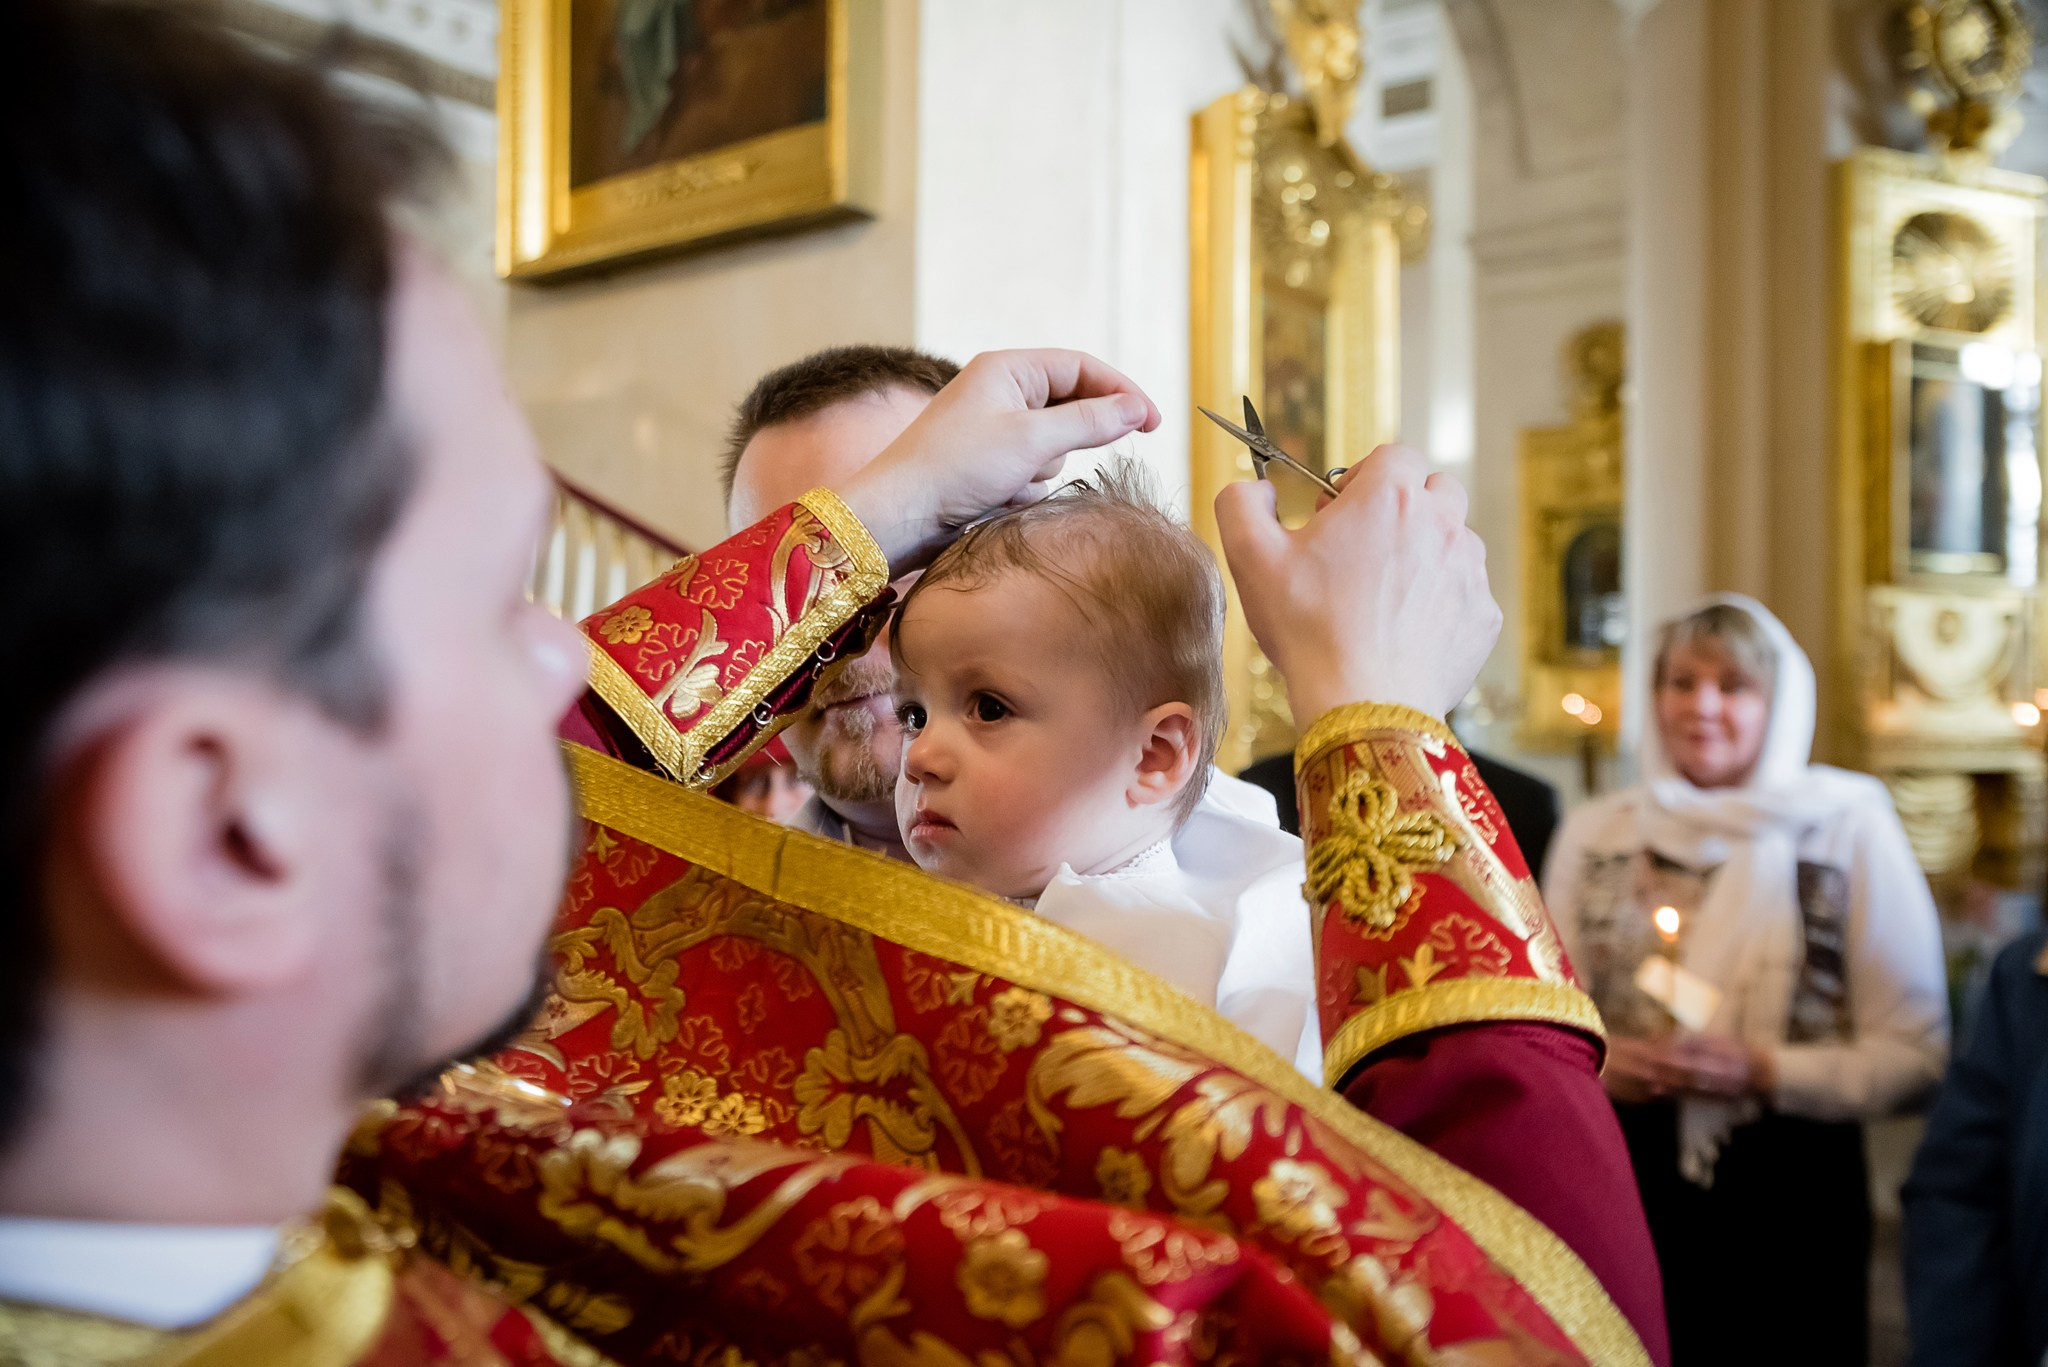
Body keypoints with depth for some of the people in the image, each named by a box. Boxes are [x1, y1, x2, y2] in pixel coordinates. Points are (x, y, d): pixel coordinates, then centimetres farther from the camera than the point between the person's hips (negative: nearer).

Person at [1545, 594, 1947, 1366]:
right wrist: (1600, 1064, -10)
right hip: (1628, 1181, 2)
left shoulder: (1850, 829, -3)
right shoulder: (1595, 833, 5)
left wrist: (1763, 1071, -17)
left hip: (1793, 1193, -2)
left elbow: (1916, 1053, -5)